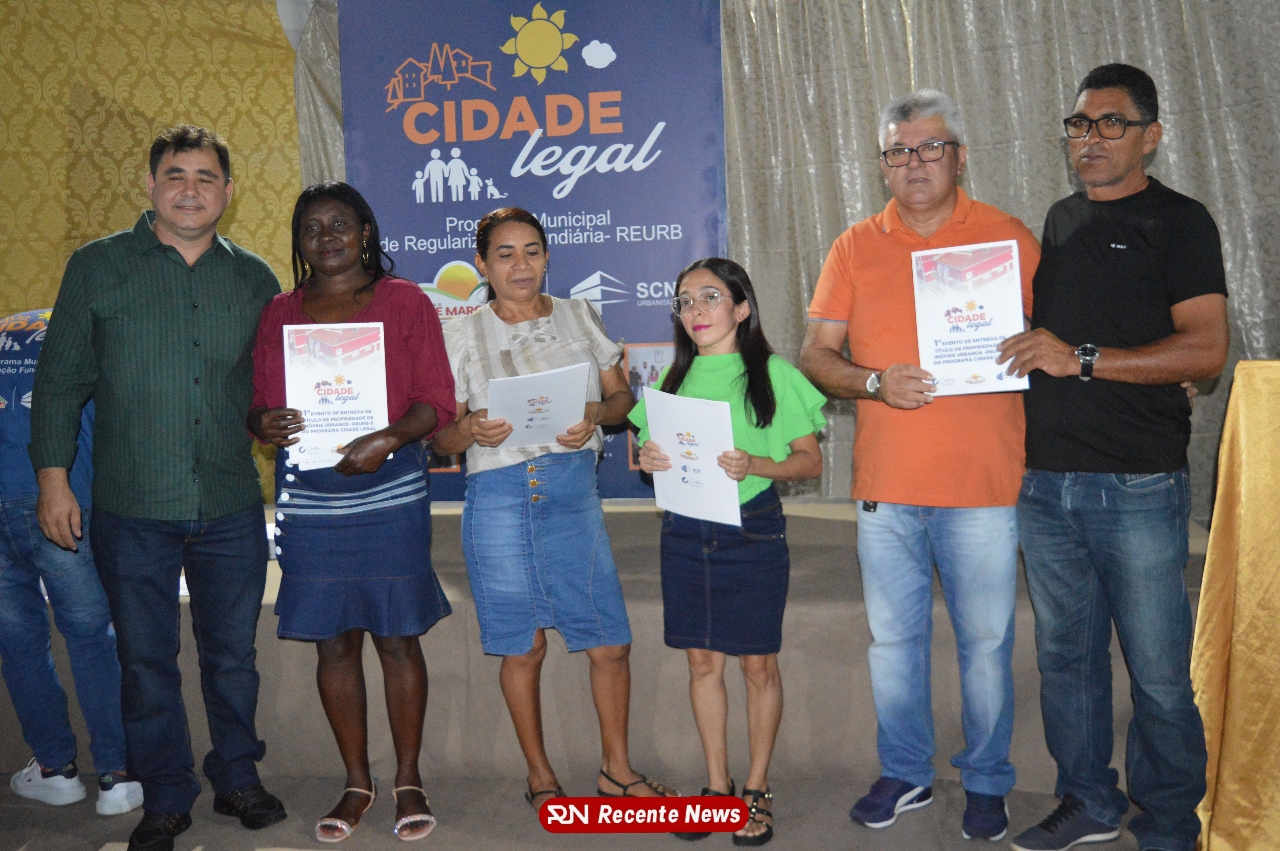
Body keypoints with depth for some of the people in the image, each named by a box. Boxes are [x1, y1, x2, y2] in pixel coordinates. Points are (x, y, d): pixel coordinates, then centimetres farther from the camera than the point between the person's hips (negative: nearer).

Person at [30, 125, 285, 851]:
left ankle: (238, 778, 32)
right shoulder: (98, 266, 1)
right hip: (132, 510, -1)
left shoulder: (254, 278, 6)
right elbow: (61, 380, 2)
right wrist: (54, 478, -2)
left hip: (232, 508, 1)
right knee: (147, 662, 10)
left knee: (233, 655, 13)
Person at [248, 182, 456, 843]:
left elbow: (437, 401, -2)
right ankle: (356, 782, 24)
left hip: (390, 491, -3)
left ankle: (408, 779, 19)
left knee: (398, 636, 3)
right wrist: (264, 423, -11)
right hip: (308, 496, 3)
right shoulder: (280, 312, 12)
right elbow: (256, 405, 12)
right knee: (334, 641, 8)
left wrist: (388, 439, -18)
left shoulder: (404, 301, 3)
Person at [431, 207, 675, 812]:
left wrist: (597, 414, -11)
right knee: (523, 648, 7)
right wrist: (471, 430, -19)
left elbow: (622, 395, 11)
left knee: (609, 643, 3)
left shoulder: (579, 316, 10)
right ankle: (539, 776, 27)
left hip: (574, 493, 2)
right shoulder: (462, 334, 4)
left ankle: (616, 769, 24)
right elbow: (441, 439, 4)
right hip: (501, 499, -2)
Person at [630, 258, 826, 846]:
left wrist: (754, 464, -21)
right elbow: (658, 453, 16)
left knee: (758, 663, 5)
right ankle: (717, 786, 25)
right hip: (686, 533, 4)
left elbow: (810, 460, -4)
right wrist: (648, 460, -7)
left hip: (753, 532, -3)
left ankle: (757, 790, 21)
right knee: (701, 660, 9)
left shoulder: (774, 375, -3)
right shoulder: (675, 380, 10)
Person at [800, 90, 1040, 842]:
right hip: (886, 483, 2)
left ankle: (987, 782, 26)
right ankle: (906, 775, 30)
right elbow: (816, 354, 4)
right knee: (893, 638, 12)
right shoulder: (856, 247, 8)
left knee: (986, 641, 7)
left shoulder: (1008, 237, 3)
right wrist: (874, 382, -12)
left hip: (982, 483, -2)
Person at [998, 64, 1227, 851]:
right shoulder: (1061, 219, 16)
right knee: (1067, 656, 13)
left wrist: (1083, 359, -18)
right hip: (1048, 483, 6)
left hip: (1138, 489, -5)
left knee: (1159, 675, 2)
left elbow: (1206, 349, -11)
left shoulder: (1178, 222, -2)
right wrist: (1026, 350, 6)